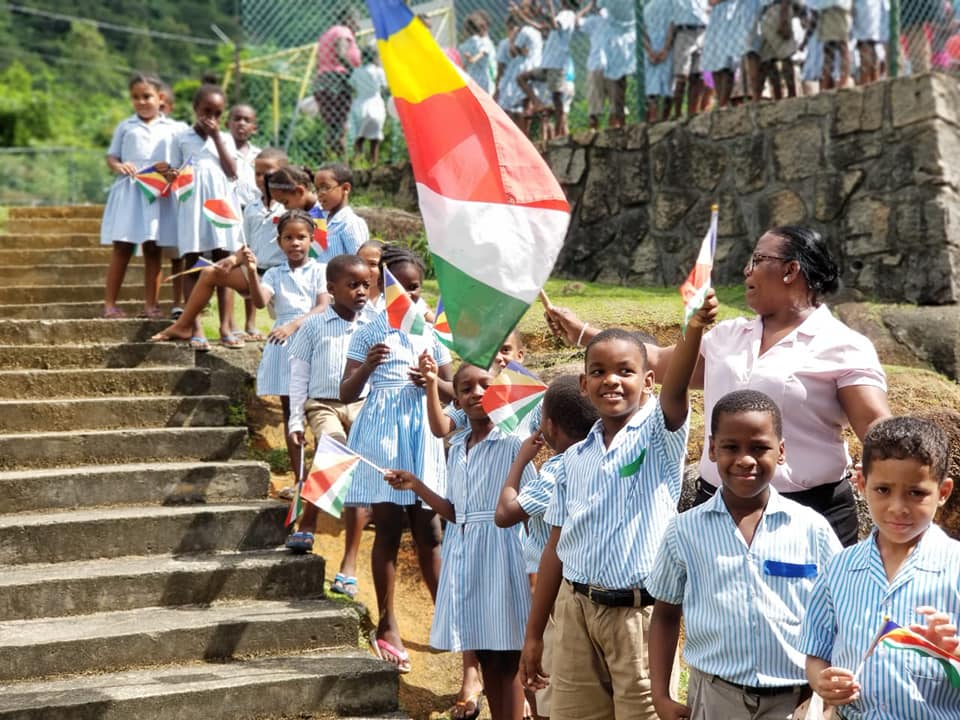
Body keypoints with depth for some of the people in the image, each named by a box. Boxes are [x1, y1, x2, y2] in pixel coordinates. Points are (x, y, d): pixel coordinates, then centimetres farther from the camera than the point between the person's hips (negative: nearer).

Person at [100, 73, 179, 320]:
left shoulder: (171, 129, 8)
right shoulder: (125, 127, 11)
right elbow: (111, 156, 10)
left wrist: (171, 168, -17)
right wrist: (118, 166, -12)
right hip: (128, 191, 0)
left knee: (153, 249, 2)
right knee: (122, 248, -1)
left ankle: (151, 304, 6)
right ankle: (109, 303, 0)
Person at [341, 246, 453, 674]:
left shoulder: (430, 333, 7)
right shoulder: (369, 334, 0)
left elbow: (451, 391, 12)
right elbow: (346, 394, -2)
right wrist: (367, 367, -21)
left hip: (421, 432, 2)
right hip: (382, 433, -2)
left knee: (428, 530, 4)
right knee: (388, 528, 0)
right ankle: (386, 627, 8)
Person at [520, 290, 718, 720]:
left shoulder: (658, 435, -4)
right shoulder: (575, 459, 9)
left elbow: (675, 392, -27)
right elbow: (557, 546, 12)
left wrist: (694, 329, -46)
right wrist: (534, 633, 13)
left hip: (638, 612, -5)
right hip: (576, 609, 5)